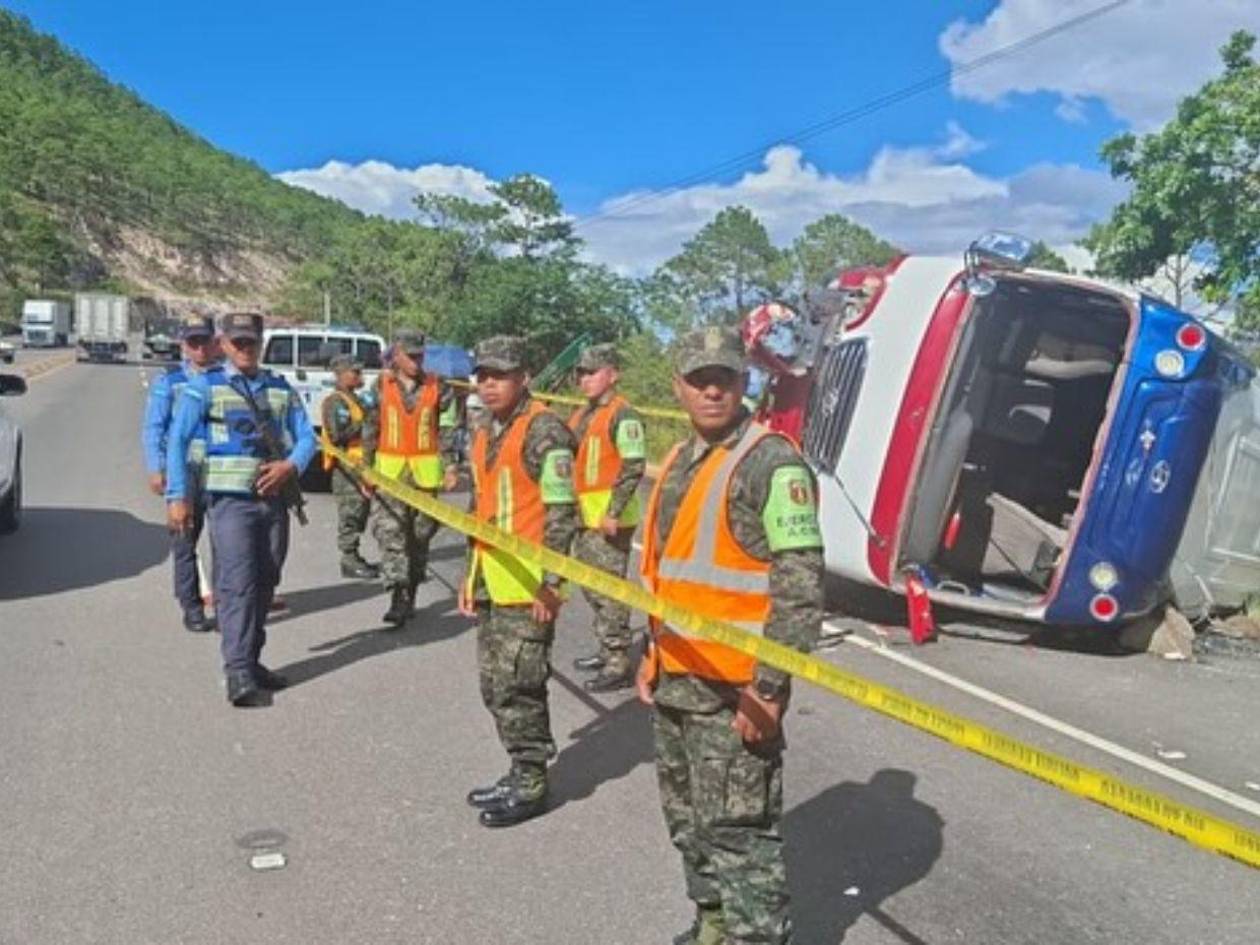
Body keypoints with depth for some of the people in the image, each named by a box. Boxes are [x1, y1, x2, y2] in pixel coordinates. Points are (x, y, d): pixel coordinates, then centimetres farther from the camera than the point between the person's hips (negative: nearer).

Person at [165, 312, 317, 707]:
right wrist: (177, 497, -13)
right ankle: (239, 675, -11)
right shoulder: (205, 387, 1)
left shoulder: (280, 388, 12)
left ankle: (251, 662, 22)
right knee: (237, 585, -12)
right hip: (231, 500, -5)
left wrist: (291, 465, -12)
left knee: (264, 584, 10)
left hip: (273, 499, 5)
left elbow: (306, 437, 10)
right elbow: (177, 441, -4)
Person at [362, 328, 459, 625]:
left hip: (426, 470, 1)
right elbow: (370, 429, 9)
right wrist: (367, 468, 8)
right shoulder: (382, 386, 5)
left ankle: (411, 593, 22)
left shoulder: (437, 386, 4)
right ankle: (398, 596, -12)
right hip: (390, 470, 0)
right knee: (390, 531, -10)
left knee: (421, 533, 8)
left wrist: (451, 465, -4)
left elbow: (447, 429, 4)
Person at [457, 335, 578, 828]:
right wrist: (471, 574, 21)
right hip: (491, 583, 9)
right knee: (494, 685, 15)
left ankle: (531, 785, 12)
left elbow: (562, 513, -16)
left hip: (528, 585, -9)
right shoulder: (484, 435, 16)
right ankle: (520, 773, 29)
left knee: (518, 685, -3)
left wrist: (550, 582, -19)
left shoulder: (544, 431, -12)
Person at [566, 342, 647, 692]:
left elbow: (634, 467, -20)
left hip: (609, 519, -10)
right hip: (585, 517, 10)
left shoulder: (623, 415, -13)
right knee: (590, 584, 18)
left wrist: (614, 513, -23)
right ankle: (607, 649, 32)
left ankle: (619, 665, 1)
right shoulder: (581, 414, 15)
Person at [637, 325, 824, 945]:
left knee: (738, 829, -2)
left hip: (734, 689, -9)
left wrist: (770, 689, -22)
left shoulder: (772, 463, -14)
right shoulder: (680, 462, 13)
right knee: (687, 816, 22)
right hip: (675, 680, 9)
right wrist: (653, 654, 20)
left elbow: (800, 586, -20)